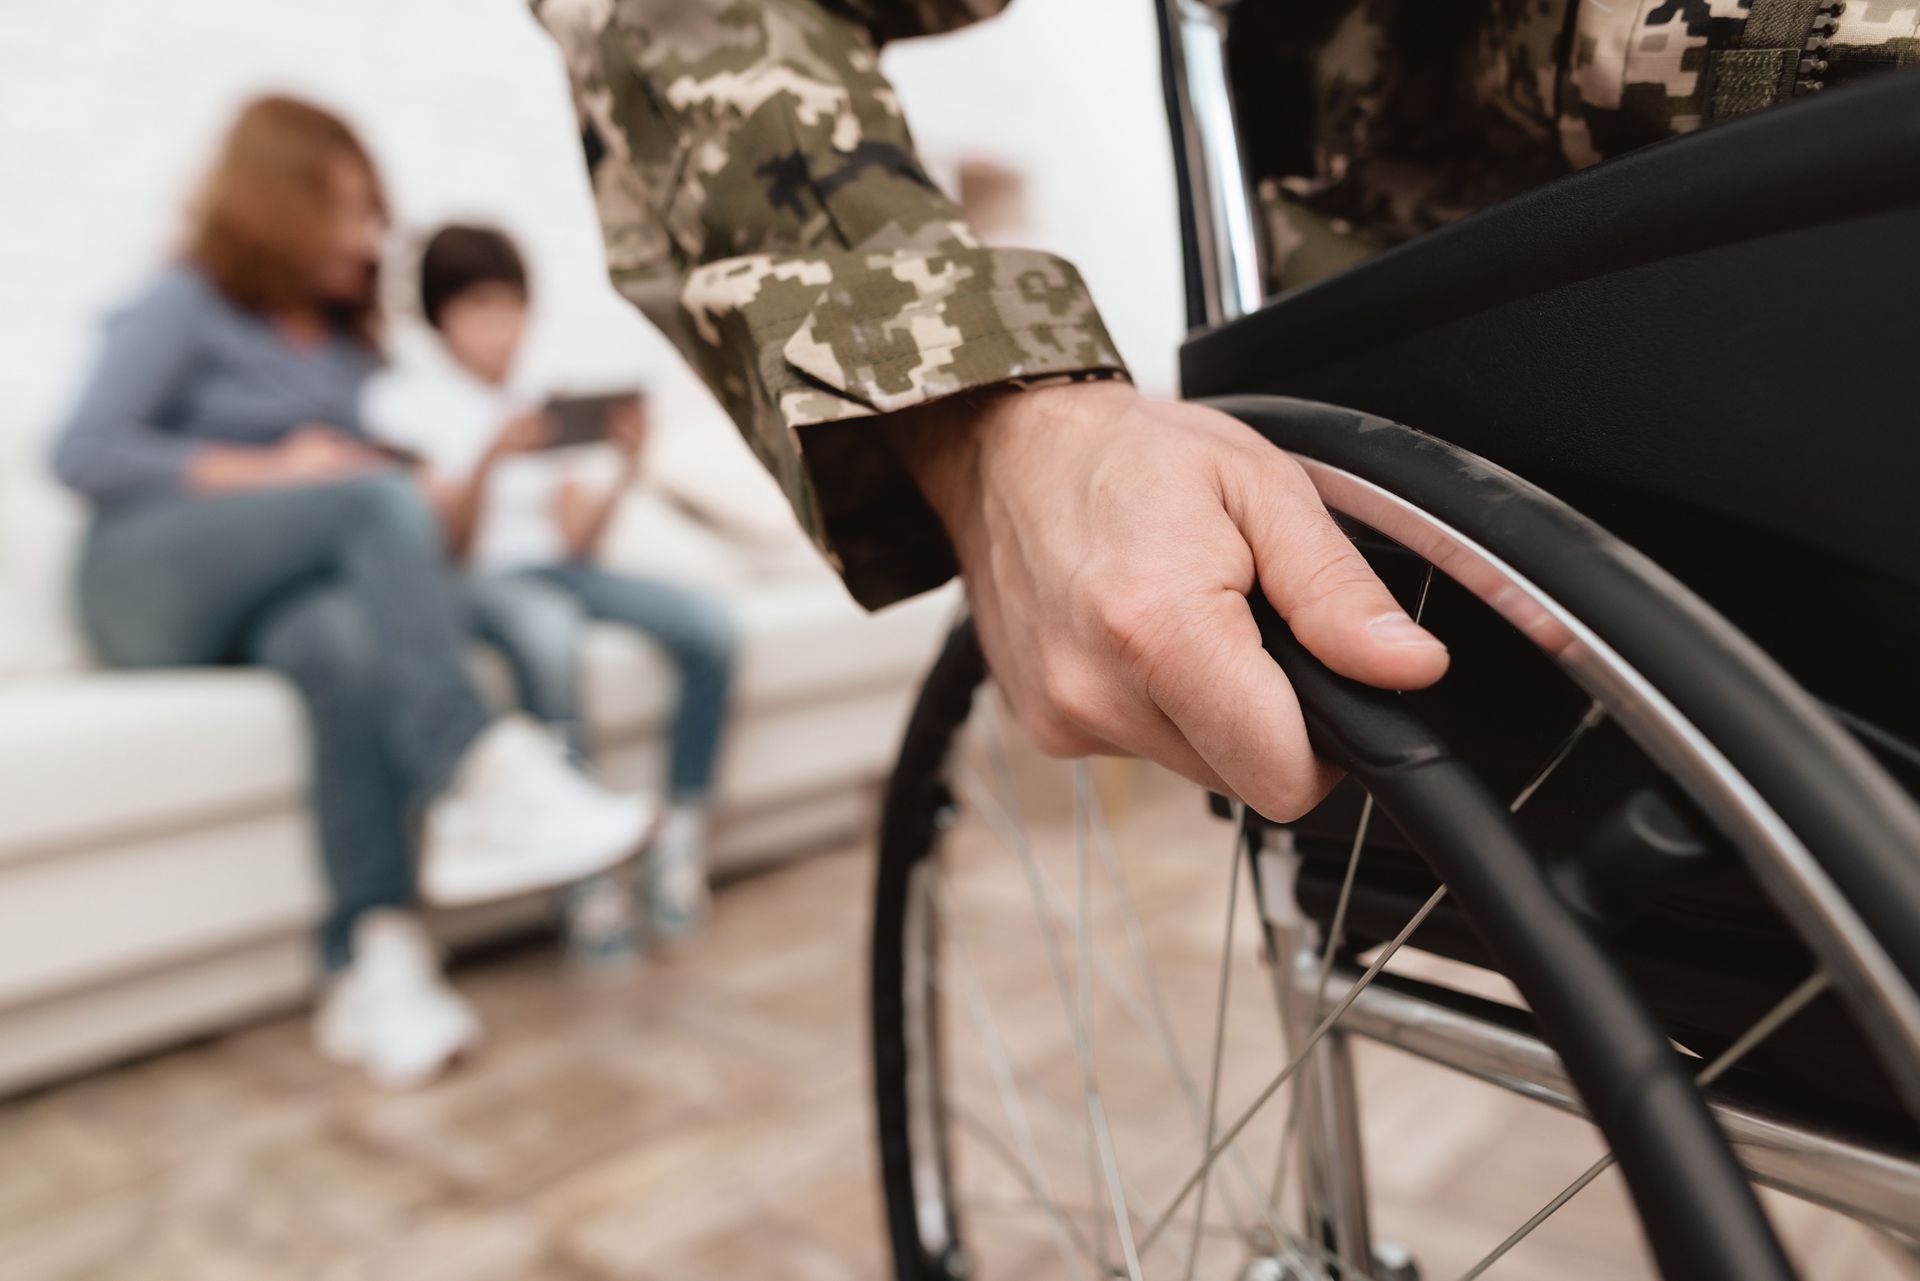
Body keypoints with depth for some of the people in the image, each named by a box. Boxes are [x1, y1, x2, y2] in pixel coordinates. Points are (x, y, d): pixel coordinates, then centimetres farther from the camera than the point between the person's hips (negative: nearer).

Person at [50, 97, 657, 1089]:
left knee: (346, 643, -35)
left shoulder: (349, 339, 23)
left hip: (276, 598, 4)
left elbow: (369, 460, 17)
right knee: (382, 502, -31)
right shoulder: (186, 306, 6)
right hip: (151, 583, -3)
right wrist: (267, 470, -14)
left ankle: (374, 965, -43)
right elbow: (82, 454, -5)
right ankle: (483, 781, -45)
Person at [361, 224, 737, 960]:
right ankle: (588, 878, -32)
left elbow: (578, 542, 12)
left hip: (560, 569, 5)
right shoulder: (402, 401, 5)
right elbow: (442, 547, -4)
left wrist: (626, 471, -3)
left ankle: (681, 834, -15)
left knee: (709, 625, -23)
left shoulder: (545, 407, 21)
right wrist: (488, 461, -19)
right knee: (547, 630, -41)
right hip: (471, 585, -5)